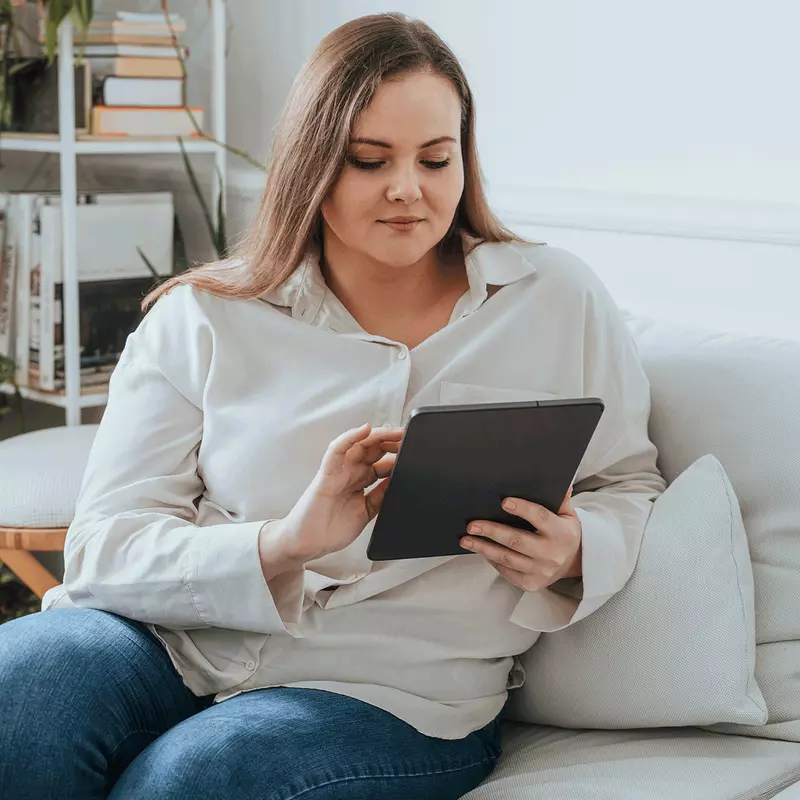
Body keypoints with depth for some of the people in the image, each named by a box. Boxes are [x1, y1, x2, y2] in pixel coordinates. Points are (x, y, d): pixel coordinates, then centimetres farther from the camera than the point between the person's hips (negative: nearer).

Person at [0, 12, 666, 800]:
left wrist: (572, 551, -10)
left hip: (390, 692, -1)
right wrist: (285, 544, -22)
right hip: (177, 642, 2)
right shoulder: (201, 321, 4)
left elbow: (629, 488, 15)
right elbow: (104, 549, -3)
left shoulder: (558, 300, 7)